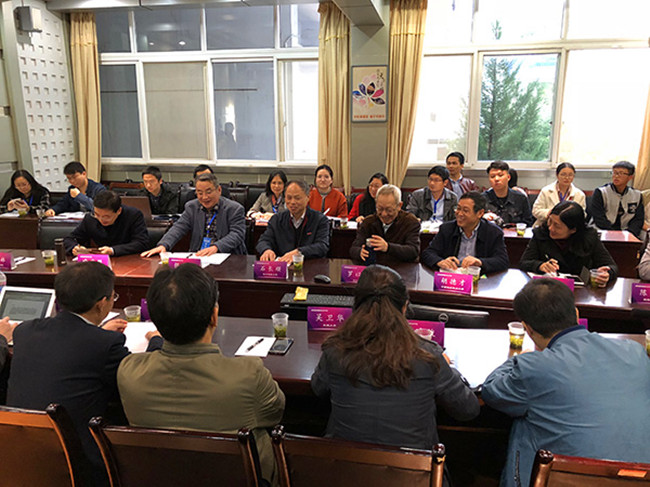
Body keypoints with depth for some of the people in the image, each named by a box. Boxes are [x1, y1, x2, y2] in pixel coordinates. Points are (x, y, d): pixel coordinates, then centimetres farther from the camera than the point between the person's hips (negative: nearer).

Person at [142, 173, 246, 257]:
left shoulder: (235, 209, -1)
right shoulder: (191, 207, 14)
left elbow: (237, 234, -12)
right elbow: (179, 228, 5)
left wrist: (216, 247, -30)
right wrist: (163, 245, -16)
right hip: (197, 256, 5)